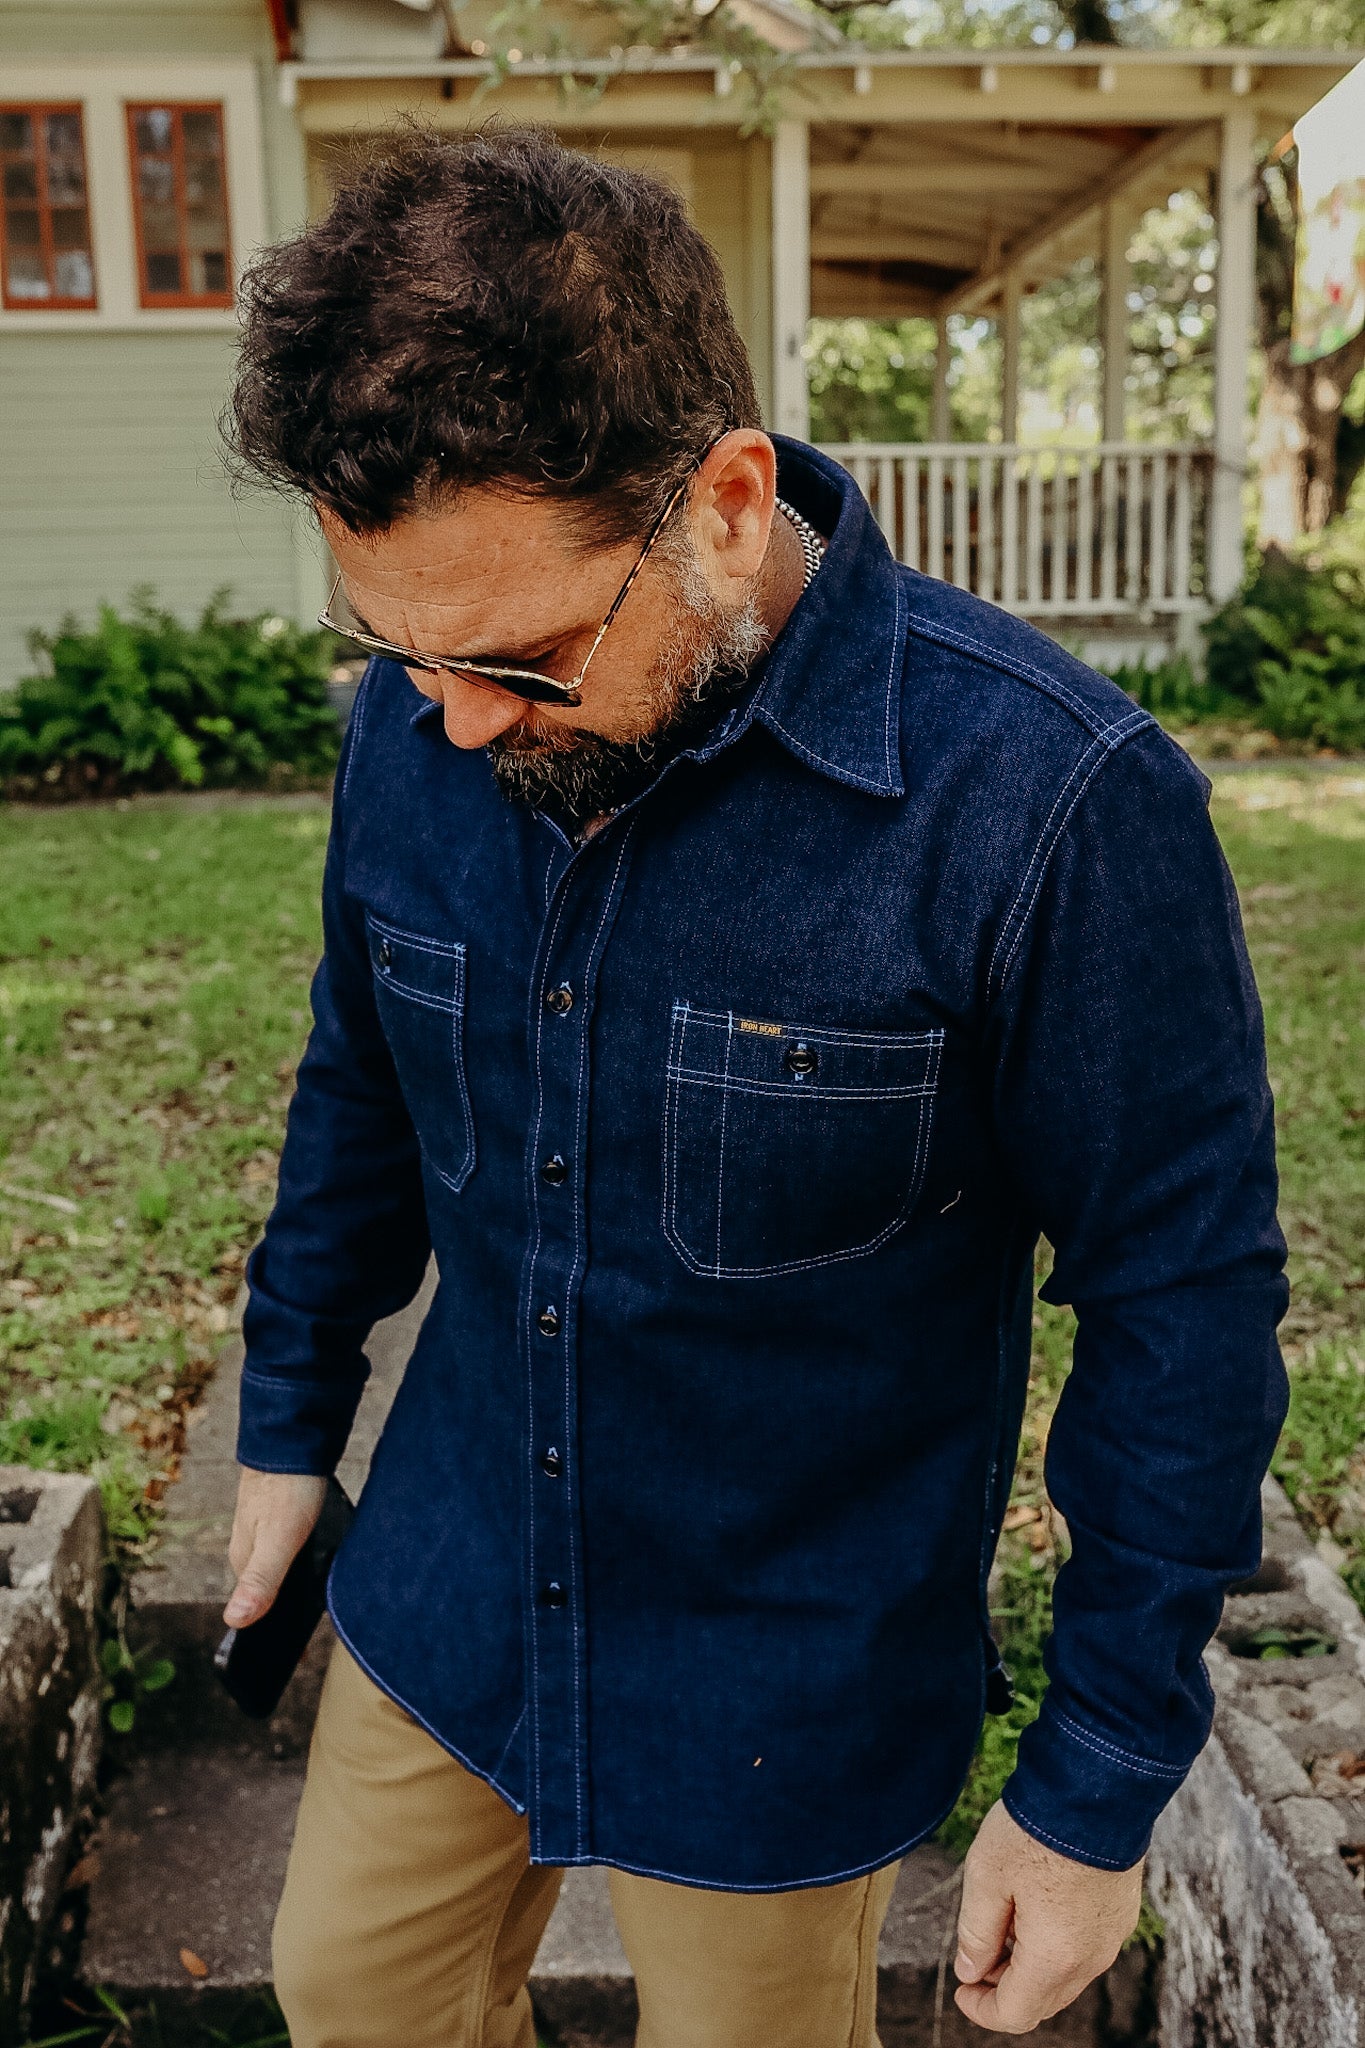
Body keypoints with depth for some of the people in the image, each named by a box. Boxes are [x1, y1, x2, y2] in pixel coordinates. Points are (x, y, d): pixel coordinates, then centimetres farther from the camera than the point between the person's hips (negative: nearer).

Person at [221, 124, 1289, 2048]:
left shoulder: (1046, 803, -27)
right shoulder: (418, 724, -11)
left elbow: (1186, 1308, -18)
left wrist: (1098, 1793, -11)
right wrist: (292, 1415, 15)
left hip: (790, 1688, -4)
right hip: (440, 1592, 5)